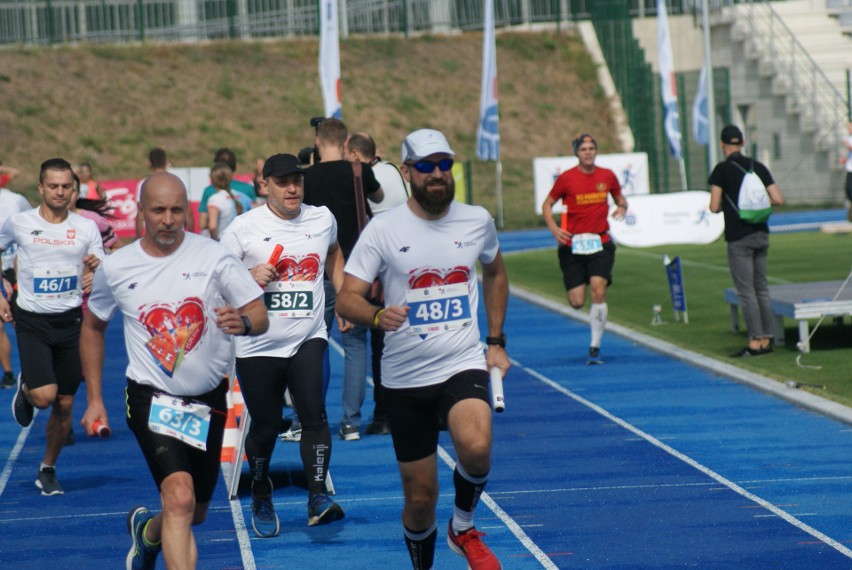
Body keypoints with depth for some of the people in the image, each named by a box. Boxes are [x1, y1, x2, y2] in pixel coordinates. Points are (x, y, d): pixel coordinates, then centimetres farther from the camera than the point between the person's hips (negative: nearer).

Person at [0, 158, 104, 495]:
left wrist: (96, 270, -16)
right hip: (32, 321, -2)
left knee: (64, 404, 6)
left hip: (70, 321, 2)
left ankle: (47, 470, 24)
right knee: (44, 396, -18)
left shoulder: (86, 228, 3)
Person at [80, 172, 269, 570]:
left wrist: (243, 322, -33)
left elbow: (260, 316, -9)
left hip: (209, 398, 2)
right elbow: (93, 327, 13)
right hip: (151, 397, -2)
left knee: (194, 513, 17)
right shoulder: (116, 268, -4)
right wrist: (94, 399, 11)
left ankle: (147, 529, 51)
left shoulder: (213, 257, -8)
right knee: (180, 498, -24)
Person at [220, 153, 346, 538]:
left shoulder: (323, 219, 6)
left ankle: (317, 498, -20)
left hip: (308, 338, 1)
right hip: (257, 345, -1)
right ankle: (261, 499, 31)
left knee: (314, 412, -19)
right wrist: (250, 277, -17)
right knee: (264, 426, 7)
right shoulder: (244, 228, -4)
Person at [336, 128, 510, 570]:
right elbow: (346, 299, -9)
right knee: (420, 497, 5)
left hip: (464, 366, 0)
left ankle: (463, 528, -1)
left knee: (476, 447, -30)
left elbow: (495, 273, 23)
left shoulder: (477, 220, 3)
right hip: (405, 377, 0)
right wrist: (377, 315, -31)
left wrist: (496, 341, 18)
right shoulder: (383, 229, -6)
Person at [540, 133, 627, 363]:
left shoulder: (607, 176, 5)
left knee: (598, 290, -17)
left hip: (600, 243, 1)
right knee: (577, 302, -4)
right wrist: (554, 228, -11)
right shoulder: (566, 178, -3)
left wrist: (622, 207, -4)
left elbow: (620, 198, 20)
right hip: (572, 245, -1)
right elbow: (547, 204, 5)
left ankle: (595, 346, -7)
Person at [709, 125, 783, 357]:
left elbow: (714, 207, -11)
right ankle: (766, 340, 12)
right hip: (761, 234, 6)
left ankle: (755, 342, -6)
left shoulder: (722, 169, -8)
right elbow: (778, 200, 4)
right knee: (762, 288, 11)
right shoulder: (758, 167, 6)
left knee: (746, 291, -4)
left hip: (739, 237, -6)